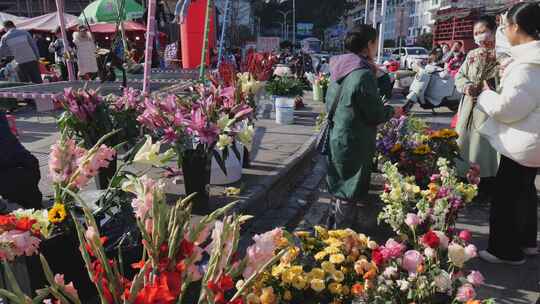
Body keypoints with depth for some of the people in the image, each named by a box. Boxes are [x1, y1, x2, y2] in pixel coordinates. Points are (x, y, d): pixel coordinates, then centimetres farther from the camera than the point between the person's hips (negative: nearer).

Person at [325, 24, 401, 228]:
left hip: (335, 139, 8)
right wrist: (393, 112, 3)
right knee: (350, 192, 7)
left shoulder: (339, 69, 4)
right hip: (353, 144, -8)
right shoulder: (363, 74, -22)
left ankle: (336, 221, 41)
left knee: (340, 187, 24)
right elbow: (375, 114, -18)